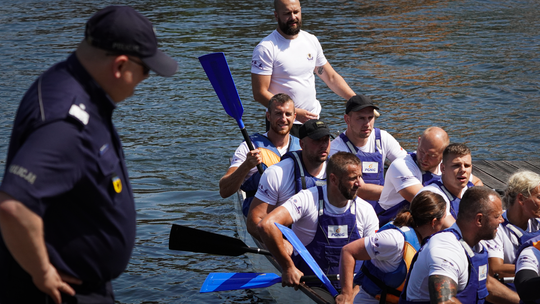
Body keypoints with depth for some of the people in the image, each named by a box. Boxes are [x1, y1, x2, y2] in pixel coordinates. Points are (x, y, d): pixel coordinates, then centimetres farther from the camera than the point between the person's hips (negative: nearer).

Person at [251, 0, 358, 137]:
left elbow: (332, 77, 15)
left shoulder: (311, 41, 8)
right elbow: (260, 93, -16)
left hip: (314, 120, 5)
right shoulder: (265, 48, -11)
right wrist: (295, 113, -23)